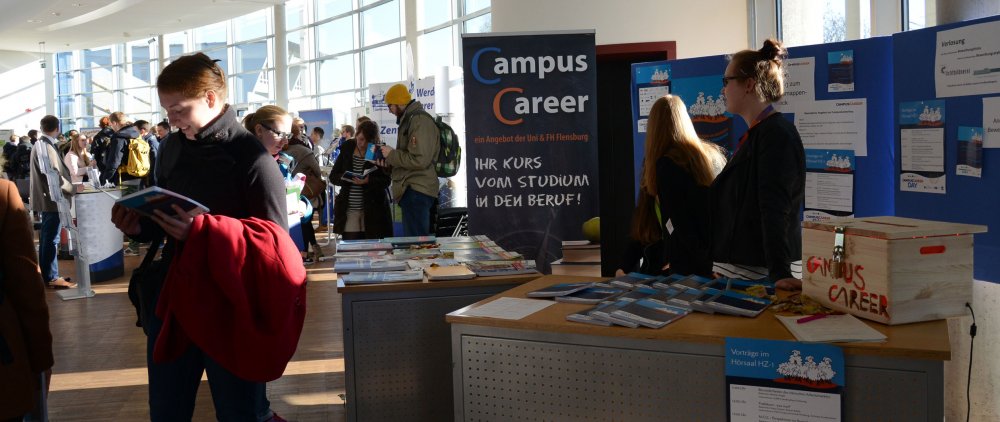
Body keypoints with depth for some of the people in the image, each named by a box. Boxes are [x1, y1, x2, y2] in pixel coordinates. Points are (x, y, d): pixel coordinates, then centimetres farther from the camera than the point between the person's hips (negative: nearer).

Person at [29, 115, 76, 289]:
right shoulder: (47, 147, -18)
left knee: (47, 237, 15)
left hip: (47, 198, 11)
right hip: (53, 198, -11)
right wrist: (72, 188, -12)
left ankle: (46, 274, 22)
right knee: (52, 238, -7)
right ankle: (52, 277, -5)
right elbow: (54, 176, -21)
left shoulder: (41, 145, 14)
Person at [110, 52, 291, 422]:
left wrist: (202, 230, -28)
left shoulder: (250, 156, -14)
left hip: (232, 305, -6)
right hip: (172, 297, 7)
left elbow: (276, 239, -18)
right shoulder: (172, 148, 7)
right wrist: (140, 225, -3)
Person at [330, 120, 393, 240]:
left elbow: (386, 181, -6)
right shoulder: (347, 149, 7)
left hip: (373, 211, -2)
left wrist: (368, 181, -24)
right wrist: (344, 178, -14)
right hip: (349, 210, 2)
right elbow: (333, 176, 7)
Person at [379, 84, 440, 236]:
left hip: (416, 191, -11)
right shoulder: (410, 119, 21)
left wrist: (391, 155, -10)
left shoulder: (420, 120, -12)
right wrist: (388, 160, 15)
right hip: (412, 190, 11)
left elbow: (419, 160, -21)